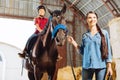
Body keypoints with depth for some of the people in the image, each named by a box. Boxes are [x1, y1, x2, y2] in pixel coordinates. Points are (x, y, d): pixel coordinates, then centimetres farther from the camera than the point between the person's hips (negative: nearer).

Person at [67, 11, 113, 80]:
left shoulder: (104, 33, 4)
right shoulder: (84, 35, 10)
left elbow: (108, 49, 2)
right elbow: (82, 51, 11)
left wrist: (109, 65, -4)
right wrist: (74, 43, -1)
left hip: (101, 65, -2)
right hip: (87, 66, 2)